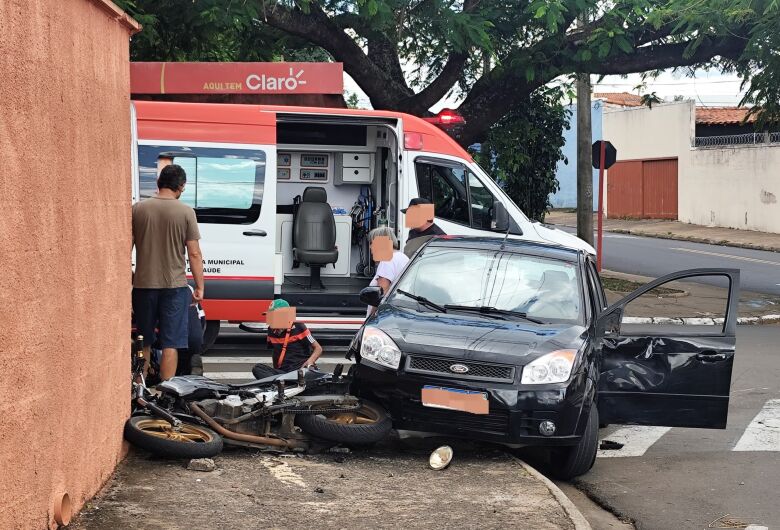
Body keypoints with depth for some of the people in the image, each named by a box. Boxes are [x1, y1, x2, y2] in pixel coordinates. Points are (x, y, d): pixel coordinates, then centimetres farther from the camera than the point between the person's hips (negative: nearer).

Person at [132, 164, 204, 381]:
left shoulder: (137, 209, 0)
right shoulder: (186, 212, -6)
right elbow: (194, 253, -6)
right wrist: (200, 287, 1)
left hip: (143, 284, 2)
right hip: (174, 286, -2)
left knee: (143, 342, 15)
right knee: (170, 344, 2)